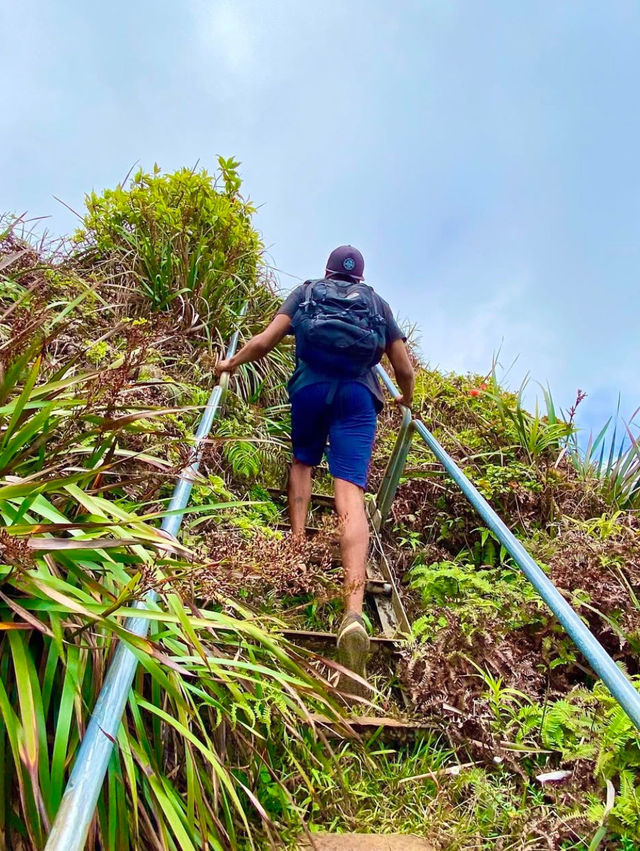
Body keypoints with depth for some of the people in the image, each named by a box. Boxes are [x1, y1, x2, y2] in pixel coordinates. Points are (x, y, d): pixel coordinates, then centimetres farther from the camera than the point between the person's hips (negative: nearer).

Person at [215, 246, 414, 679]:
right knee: (350, 492, -13)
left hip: (310, 386, 0)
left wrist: (231, 363, 27)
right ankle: (354, 610, -28)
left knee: (302, 462, 26)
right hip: (359, 393, 0)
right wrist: (407, 398, 40)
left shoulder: (306, 291, 23)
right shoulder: (379, 303, 26)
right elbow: (405, 369, 19)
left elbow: (264, 342, 10)